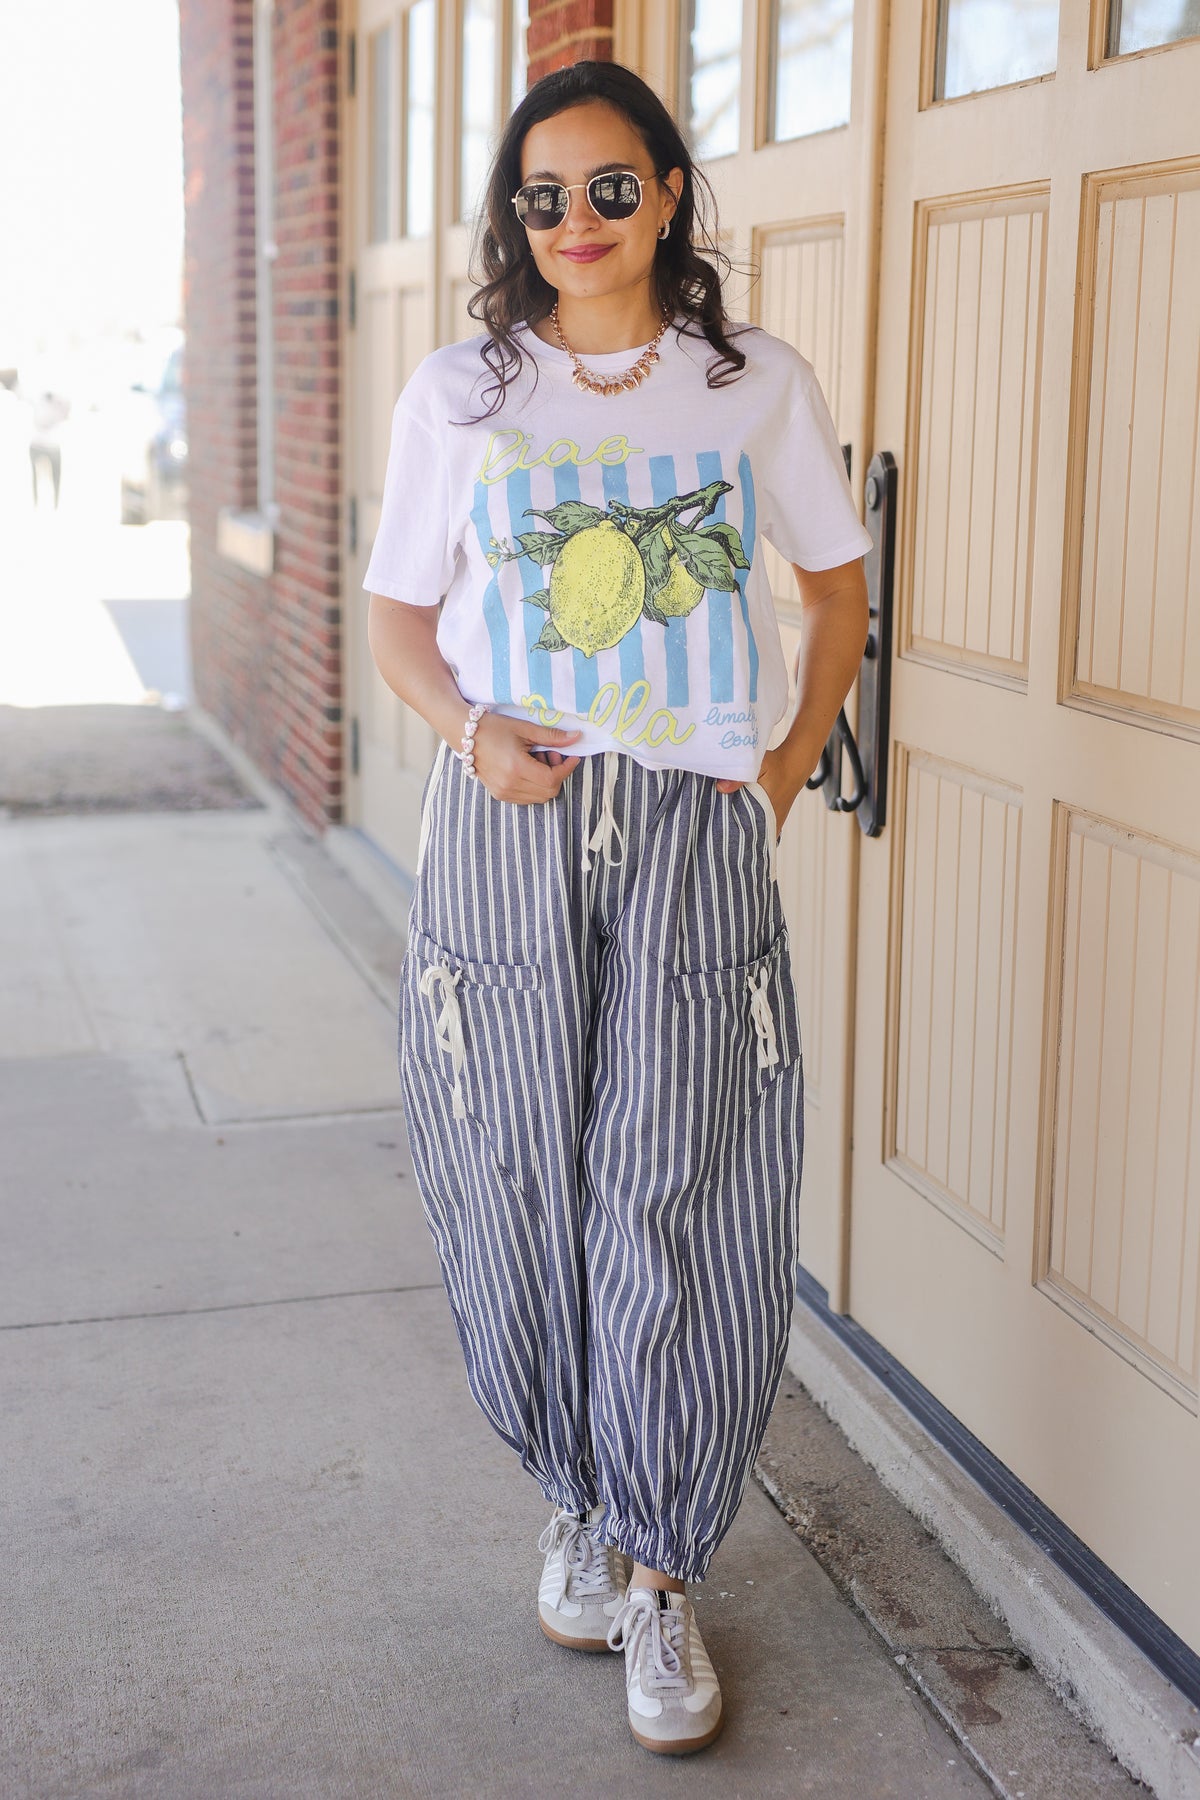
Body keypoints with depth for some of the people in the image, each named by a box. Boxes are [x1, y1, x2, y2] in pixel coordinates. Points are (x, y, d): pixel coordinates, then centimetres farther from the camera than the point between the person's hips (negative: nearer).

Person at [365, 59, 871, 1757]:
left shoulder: (760, 384, 4)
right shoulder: (459, 394, 5)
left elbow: (838, 588, 15)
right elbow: (397, 614, 11)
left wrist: (790, 763, 4)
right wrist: (469, 727, -9)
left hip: (694, 841, -1)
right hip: (508, 833, 1)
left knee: (682, 1200, -2)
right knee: (530, 1188, 5)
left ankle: (656, 1568, 15)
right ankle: (579, 1498, 29)